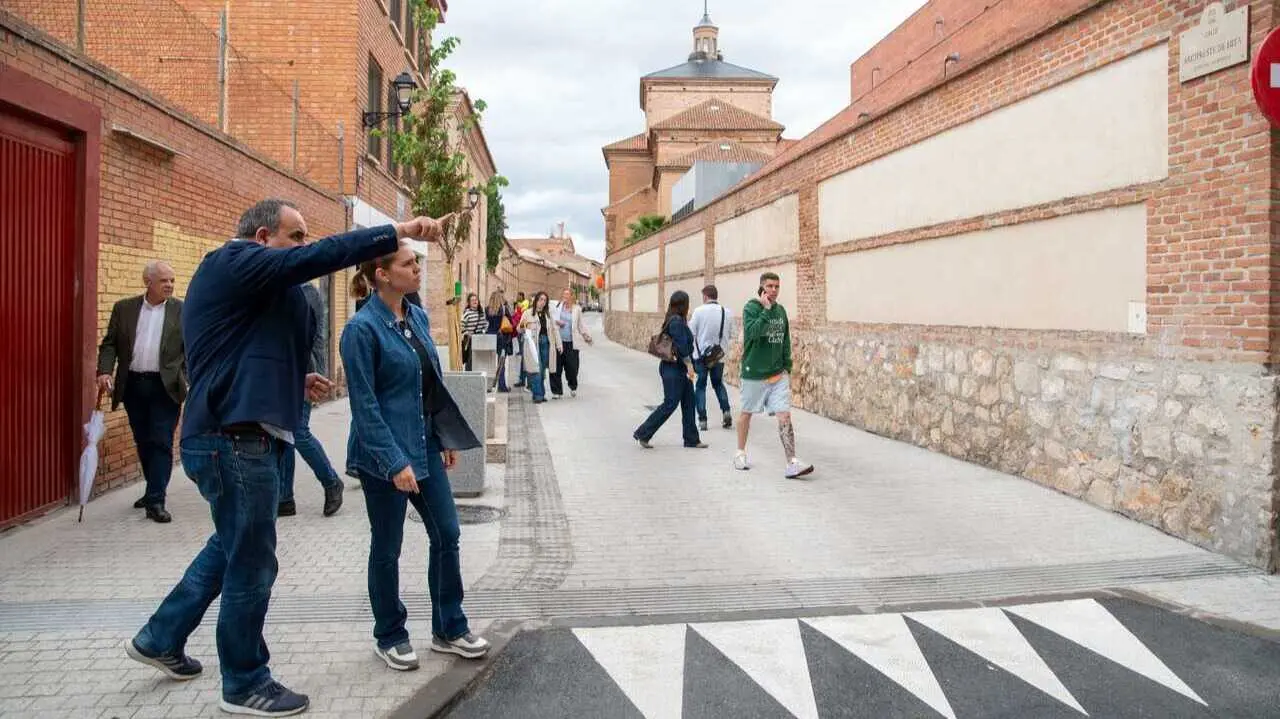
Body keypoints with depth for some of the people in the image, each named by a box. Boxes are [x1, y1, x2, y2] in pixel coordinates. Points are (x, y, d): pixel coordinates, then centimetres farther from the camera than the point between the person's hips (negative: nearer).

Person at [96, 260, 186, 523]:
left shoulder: (182, 310, 0)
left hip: (166, 387, -3)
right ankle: (154, 489, 30)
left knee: (161, 443, -5)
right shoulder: (124, 308, 6)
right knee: (143, 442, 13)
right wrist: (104, 371, -9)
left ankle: (156, 501, -4)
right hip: (133, 385, 3)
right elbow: (109, 344, 7)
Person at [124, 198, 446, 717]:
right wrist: (399, 232, -24)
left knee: (231, 546, 26)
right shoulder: (235, 262, -12)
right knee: (250, 565, 1)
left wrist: (294, 381, 13)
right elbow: (320, 257, -23)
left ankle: (160, 638, 39)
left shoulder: (247, 285, 18)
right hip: (236, 441, -11)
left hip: (231, 436, 11)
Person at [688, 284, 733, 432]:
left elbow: (691, 333, -8)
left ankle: (702, 420, 5)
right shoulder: (726, 312, -2)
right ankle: (726, 411, 3)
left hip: (701, 355, -3)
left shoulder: (699, 311, -10)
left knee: (700, 387, 9)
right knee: (718, 383, 21)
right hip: (719, 355, 3)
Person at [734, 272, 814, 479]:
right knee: (747, 413, 13)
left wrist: (787, 368, 13)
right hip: (754, 373, -3)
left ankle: (792, 463, -11)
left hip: (778, 374, 4)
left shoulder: (781, 310, 7)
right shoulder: (751, 308, -9)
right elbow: (753, 332, -27)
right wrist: (766, 309, -25)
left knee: (784, 416, -7)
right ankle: (741, 452, 33)